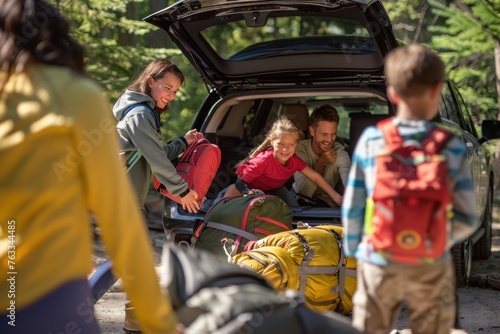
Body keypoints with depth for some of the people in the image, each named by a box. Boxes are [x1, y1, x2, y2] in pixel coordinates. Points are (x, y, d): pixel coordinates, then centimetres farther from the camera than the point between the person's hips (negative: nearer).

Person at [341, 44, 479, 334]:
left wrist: (352, 248, 14)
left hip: (378, 263, 1)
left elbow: (352, 206, -1)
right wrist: (442, 239, 11)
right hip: (432, 266, -1)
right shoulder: (452, 148, -10)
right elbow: (466, 219, -8)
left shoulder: (371, 140, -7)